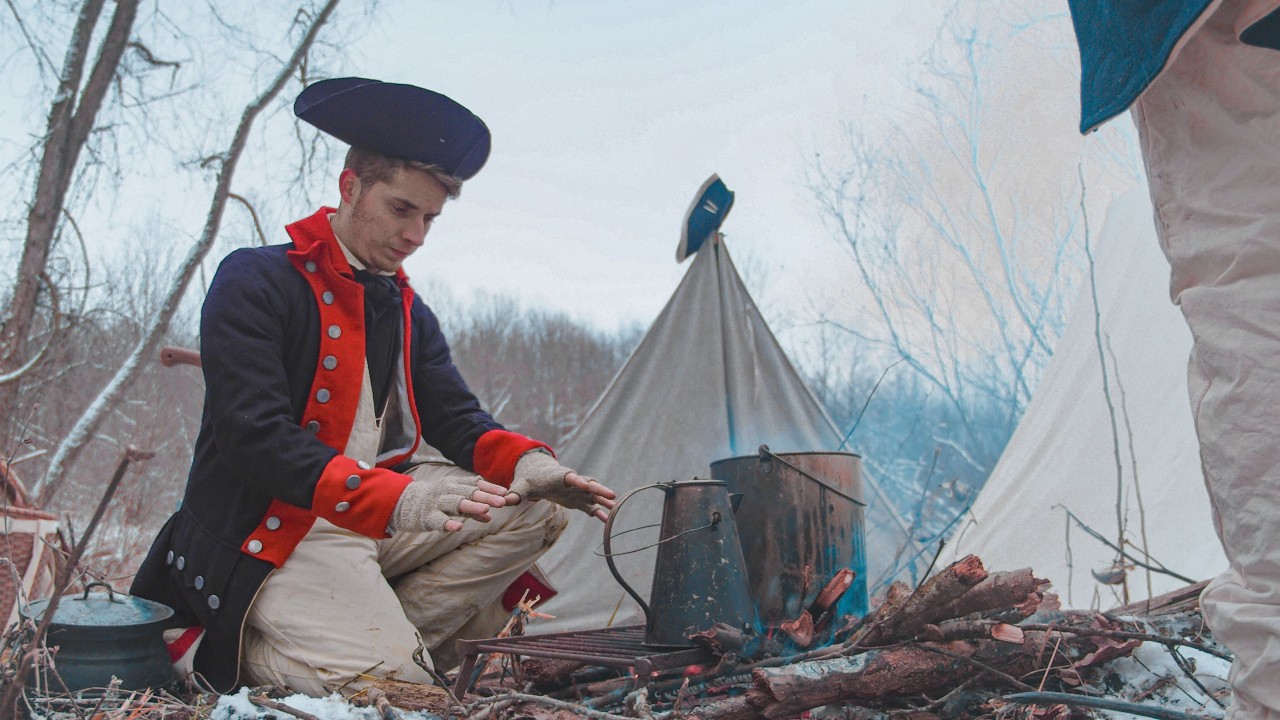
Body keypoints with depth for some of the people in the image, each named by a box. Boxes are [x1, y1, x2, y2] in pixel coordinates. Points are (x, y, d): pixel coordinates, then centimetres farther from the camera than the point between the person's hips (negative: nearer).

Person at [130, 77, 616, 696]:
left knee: (532, 508, -6)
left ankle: (391, 630, -9)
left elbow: (459, 420, 7)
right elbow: (253, 433, -22)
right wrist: (394, 498, -36)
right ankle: (225, 649, 1)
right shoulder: (255, 280, -11)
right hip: (271, 532, -7)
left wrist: (526, 462, -19)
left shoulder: (410, 314, 14)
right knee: (389, 679, -25)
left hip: (377, 521, 7)